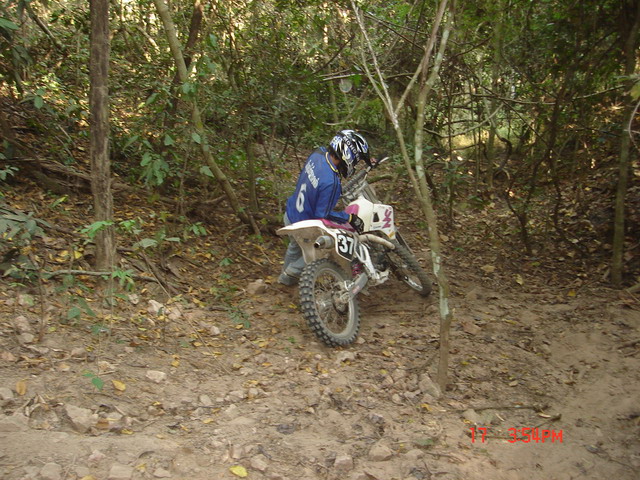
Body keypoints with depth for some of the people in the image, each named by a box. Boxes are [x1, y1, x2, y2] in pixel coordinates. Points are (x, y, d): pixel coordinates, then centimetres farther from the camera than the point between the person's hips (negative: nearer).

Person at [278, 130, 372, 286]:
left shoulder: (318, 154, -15)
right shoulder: (331, 182, -38)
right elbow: (323, 214, -31)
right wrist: (349, 218, -19)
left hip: (290, 214, 8)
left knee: (296, 246, 35)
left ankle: (286, 277, 58)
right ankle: (291, 273, 31)